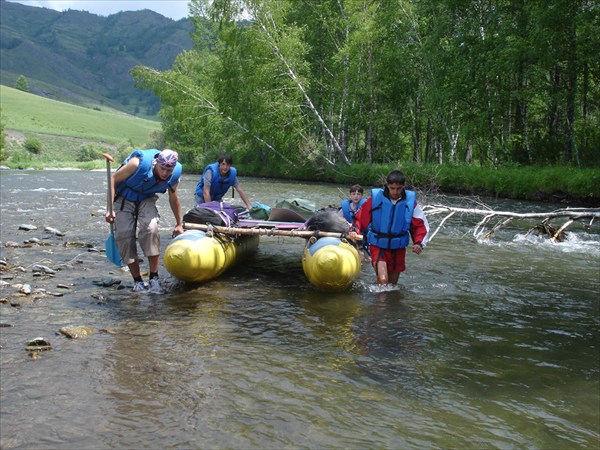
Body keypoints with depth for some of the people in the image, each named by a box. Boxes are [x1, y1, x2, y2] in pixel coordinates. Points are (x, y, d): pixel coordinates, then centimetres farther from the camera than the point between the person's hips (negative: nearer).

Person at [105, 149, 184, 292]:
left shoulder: (174, 175, -17)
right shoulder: (140, 163, -32)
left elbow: (173, 198, 4)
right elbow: (113, 179, -21)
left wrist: (179, 224, 15)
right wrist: (109, 209, -26)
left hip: (146, 200, 2)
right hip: (124, 198, -2)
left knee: (150, 229, -24)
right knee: (124, 235, -13)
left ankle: (154, 277, -14)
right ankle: (137, 280, 0)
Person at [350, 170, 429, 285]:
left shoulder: (410, 201, -5)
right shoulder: (376, 198, -10)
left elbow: (420, 225, 1)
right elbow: (361, 218, -5)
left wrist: (419, 242, -14)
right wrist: (355, 231, -23)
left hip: (398, 248, 3)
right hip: (378, 246, -3)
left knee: (393, 283, 16)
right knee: (383, 281, -20)